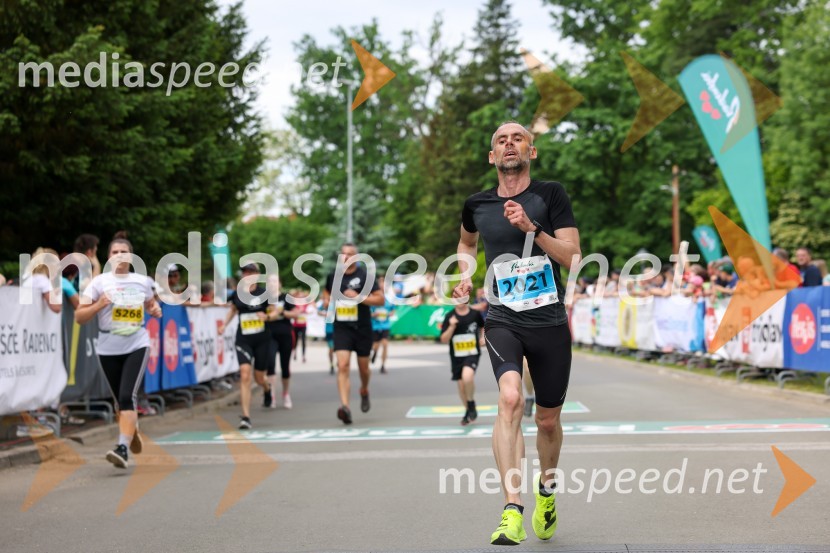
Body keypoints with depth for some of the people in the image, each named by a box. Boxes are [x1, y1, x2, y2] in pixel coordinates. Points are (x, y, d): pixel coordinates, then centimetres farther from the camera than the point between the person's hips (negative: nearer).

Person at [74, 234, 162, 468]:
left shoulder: (143, 281, 4)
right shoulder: (99, 282, -3)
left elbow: (151, 303, 25)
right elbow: (79, 317, -4)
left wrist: (156, 309, 2)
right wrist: (98, 305, -22)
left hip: (137, 346, -1)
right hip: (108, 349, 1)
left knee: (127, 397, -17)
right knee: (121, 399, 12)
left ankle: (122, 448, -20)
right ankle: (132, 431, 41)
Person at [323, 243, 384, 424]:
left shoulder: (365, 276, -7)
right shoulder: (333, 276, 6)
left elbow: (380, 299, -11)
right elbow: (327, 292, 26)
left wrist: (359, 297, -23)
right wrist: (326, 301, 3)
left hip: (362, 328, -1)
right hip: (341, 328, 1)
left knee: (363, 367, 13)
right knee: (343, 365, -16)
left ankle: (364, 391, 46)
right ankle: (345, 406, -25)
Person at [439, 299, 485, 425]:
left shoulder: (475, 314, -1)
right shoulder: (449, 317, -4)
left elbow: (482, 327, 22)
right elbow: (444, 340, -7)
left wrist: (482, 337, 5)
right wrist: (451, 327, -20)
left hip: (472, 354, -2)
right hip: (456, 356, 2)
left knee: (467, 377, -29)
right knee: (461, 386, 8)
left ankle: (471, 404, -5)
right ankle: (468, 411, 32)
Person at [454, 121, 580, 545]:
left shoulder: (550, 195, -1)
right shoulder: (477, 205, 6)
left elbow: (573, 257, -8)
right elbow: (467, 241, 29)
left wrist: (531, 227, -19)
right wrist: (465, 277, 11)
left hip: (550, 322, 0)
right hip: (502, 320, 0)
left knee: (548, 420, 11)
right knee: (510, 398, -26)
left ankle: (546, 488, 43)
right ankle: (512, 513, -30)